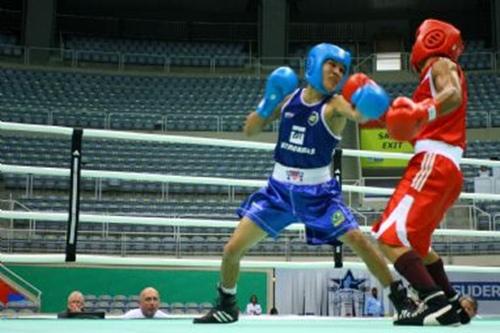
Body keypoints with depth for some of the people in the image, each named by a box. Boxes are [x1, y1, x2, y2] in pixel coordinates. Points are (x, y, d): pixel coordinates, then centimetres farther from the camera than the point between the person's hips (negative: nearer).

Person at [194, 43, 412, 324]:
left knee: (359, 241, -15)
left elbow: (358, 113, -32)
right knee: (233, 249, -1)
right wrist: (267, 103, -11)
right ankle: (226, 306, 23)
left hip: (318, 192, -3)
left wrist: (367, 105, -55)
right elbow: (250, 130, 6)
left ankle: (401, 298, 3)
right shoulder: (289, 97, 2)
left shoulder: (335, 104, -9)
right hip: (279, 188, 3)